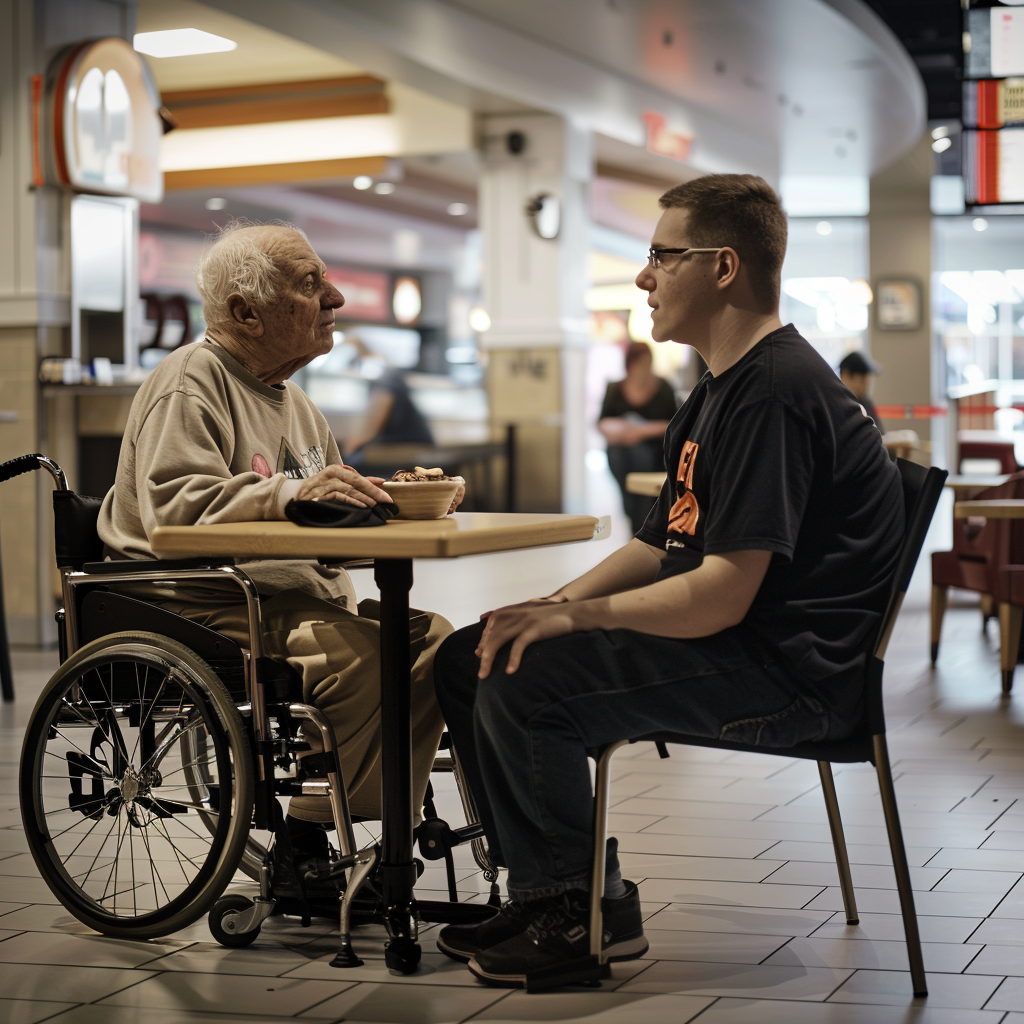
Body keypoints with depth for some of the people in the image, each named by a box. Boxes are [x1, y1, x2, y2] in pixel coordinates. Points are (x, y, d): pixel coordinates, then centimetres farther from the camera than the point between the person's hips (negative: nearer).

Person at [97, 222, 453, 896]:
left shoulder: (291, 400, 22)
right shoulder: (189, 384, -8)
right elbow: (172, 505, -25)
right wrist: (287, 493, -37)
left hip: (300, 603, 9)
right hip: (208, 614, -9)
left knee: (435, 640, -8)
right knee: (365, 654, -29)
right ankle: (305, 849, -16)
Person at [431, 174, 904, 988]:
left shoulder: (775, 393, -18)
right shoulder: (722, 388, 17)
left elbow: (721, 597, -25)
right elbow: (660, 547, 18)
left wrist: (571, 615, -14)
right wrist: (556, 605, 1)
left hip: (786, 670, -11)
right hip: (723, 645, 11)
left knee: (523, 685, -23)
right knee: (468, 660, 5)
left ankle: (590, 911, -3)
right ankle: (543, 887, 11)